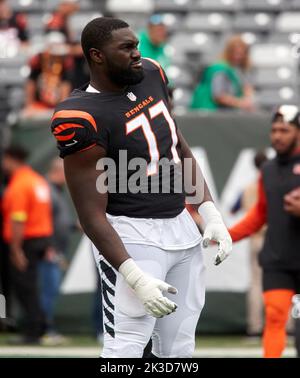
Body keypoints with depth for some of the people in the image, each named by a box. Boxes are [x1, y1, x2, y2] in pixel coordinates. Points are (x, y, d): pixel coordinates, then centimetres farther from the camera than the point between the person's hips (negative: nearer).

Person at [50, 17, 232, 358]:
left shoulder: (151, 76, 4)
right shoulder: (81, 118, -19)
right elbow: (92, 215, -19)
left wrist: (211, 215, 10)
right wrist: (135, 278, -25)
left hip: (181, 226, 8)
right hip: (132, 236, -8)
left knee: (179, 350, 11)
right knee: (125, 349, -15)